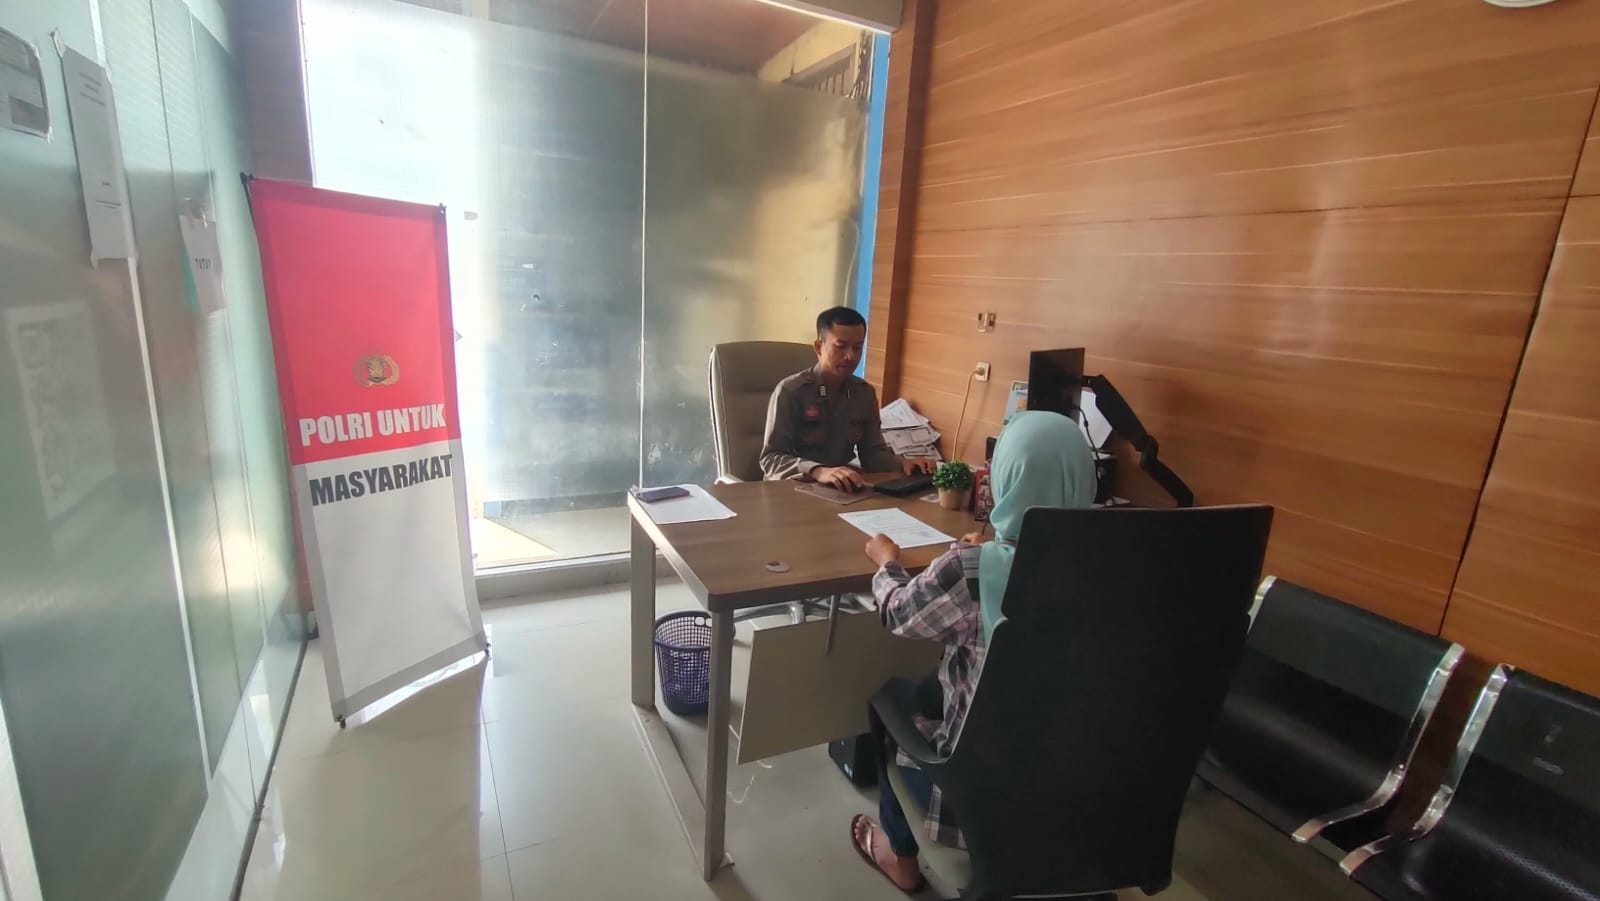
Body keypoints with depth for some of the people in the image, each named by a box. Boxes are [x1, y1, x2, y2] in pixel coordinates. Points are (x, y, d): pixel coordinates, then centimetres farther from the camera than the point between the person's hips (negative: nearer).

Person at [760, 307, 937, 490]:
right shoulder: (790, 391, -13)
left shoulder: (866, 393, 5)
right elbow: (771, 459, -19)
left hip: (840, 489, 3)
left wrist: (902, 464, -10)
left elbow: (873, 452, 11)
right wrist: (818, 471, -36)